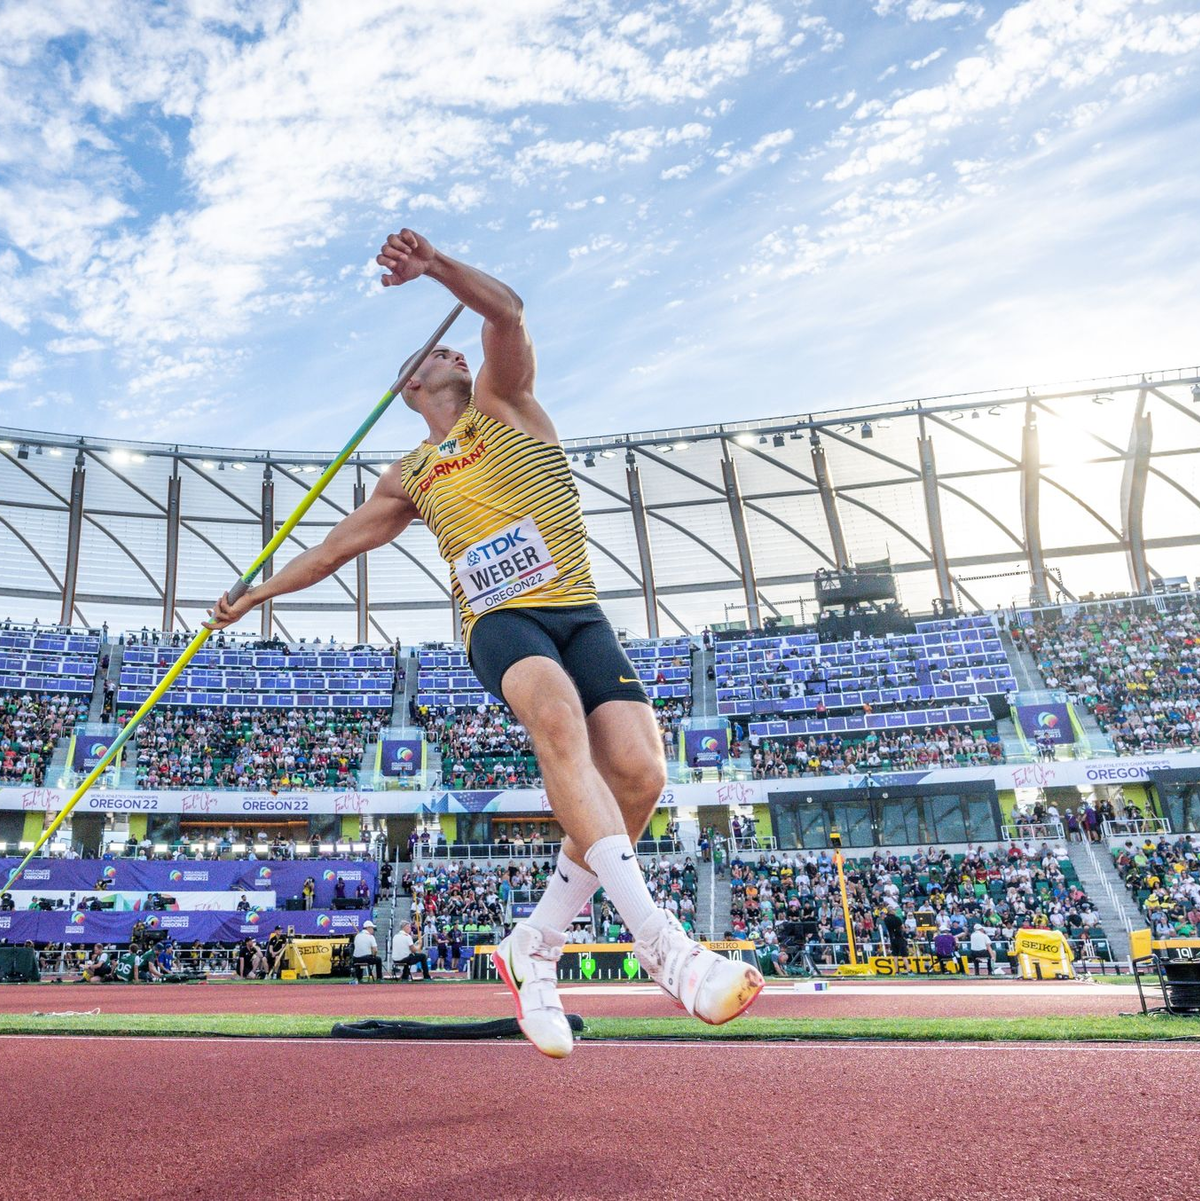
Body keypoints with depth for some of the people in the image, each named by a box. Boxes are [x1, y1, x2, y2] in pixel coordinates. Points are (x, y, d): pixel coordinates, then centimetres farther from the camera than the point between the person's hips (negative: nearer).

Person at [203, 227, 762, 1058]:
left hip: (579, 615, 0)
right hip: (500, 621, 0)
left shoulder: (502, 404, 17)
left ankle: (534, 949, -2)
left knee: (640, 772, -18)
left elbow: (507, 312, -2)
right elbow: (341, 542, 34)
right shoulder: (409, 478, 23)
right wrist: (256, 593, 38)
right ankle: (658, 941, -40)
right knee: (558, 713, -35)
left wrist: (436, 264, -18)